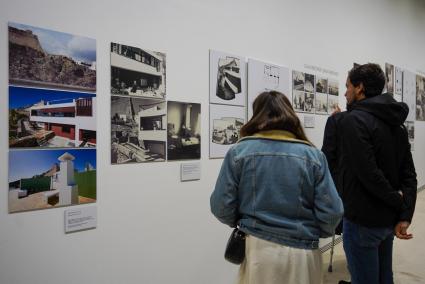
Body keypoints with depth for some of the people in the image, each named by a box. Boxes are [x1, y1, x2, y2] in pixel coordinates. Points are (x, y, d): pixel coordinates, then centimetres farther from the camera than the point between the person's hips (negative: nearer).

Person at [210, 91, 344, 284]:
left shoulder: (238, 151, -9)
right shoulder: (313, 155, -7)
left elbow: (221, 206, -8)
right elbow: (332, 211, -8)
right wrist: (316, 232, 13)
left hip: (257, 249, -1)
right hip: (303, 252, 1)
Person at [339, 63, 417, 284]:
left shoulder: (354, 120, -16)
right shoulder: (395, 121, 9)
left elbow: (368, 173, -24)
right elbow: (409, 174, 5)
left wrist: (399, 201, -9)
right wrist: (405, 215, 0)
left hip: (363, 220, -8)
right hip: (389, 219, 8)